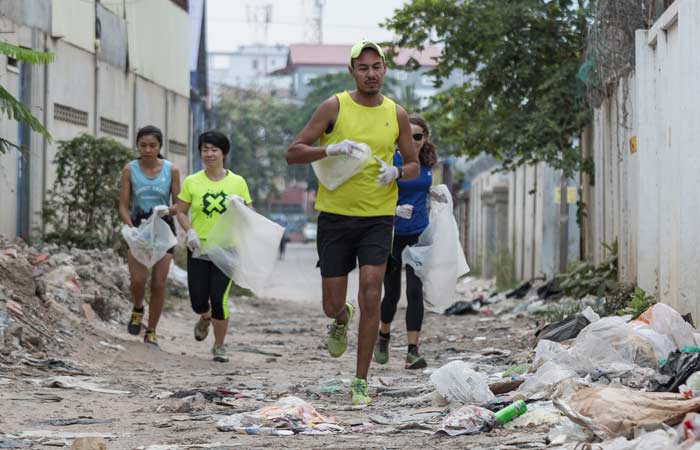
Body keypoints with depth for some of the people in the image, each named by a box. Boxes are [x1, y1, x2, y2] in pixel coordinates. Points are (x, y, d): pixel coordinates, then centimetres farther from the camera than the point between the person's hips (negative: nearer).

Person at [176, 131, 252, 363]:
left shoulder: (237, 182, 2)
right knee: (198, 301, 0)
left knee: (219, 300, -11)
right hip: (198, 250, 1)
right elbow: (181, 212, 6)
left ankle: (219, 346, 11)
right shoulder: (192, 182, 1)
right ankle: (205, 318, 40)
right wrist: (190, 232, -11)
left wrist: (240, 205, -15)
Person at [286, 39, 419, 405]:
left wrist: (396, 172, -8)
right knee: (333, 304, 3)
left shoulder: (396, 114, 5)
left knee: (370, 296, -12)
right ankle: (341, 321, 43)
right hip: (335, 214, -1)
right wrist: (331, 149, -22)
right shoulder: (334, 107, -3)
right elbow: (293, 152, -5)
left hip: (378, 218, 1)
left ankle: (360, 382, -2)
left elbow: (413, 165, 15)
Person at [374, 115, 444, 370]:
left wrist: (435, 193, 7)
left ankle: (413, 352, -8)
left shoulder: (426, 162, 5)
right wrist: (396, 209, -32)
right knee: (392, 293, 6)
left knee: (415, 291, -7)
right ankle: (383, 335, 35)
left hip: (419, 234, 3)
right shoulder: (392, 160, -10)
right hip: (393, 234, -3)